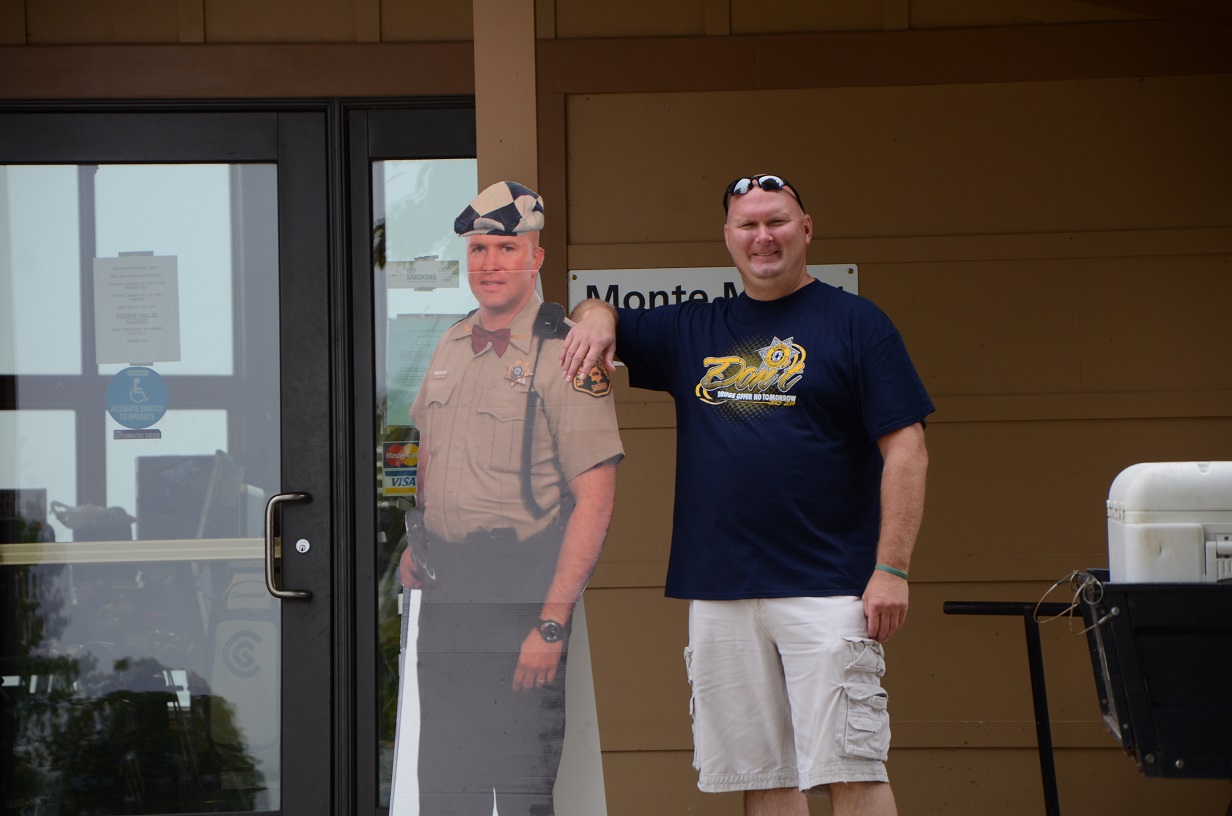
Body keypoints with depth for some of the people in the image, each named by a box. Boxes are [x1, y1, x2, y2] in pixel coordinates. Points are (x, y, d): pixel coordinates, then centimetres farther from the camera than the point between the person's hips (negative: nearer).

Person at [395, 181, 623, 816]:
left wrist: (552, 622, -21)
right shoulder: (451, 347, 11)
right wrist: (416, 542, 17)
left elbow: (594, 501, -16)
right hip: (445, 593, 7)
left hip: (521, 596, -7)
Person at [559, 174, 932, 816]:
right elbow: (595, 319, 27)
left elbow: (905, 449, -1)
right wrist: (598, 315, 1)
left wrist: (892, 567, -10)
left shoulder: (856, 323, 3)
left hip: (827, 592, -4)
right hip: (718, 591, 5)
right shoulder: (693, 331, 16)